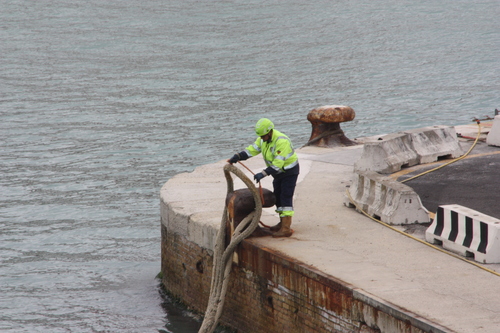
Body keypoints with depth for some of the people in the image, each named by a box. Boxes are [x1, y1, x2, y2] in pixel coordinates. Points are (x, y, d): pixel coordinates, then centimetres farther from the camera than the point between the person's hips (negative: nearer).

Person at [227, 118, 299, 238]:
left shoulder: (281, 141, -32)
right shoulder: (264, 138, -4)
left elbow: (278, 164, -35)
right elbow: (252, 149, -4)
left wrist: (263, 174, -40)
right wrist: (237, 156, -19)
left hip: (290, 171, -9)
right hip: (279, 171, 9)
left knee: (286, 198, -13)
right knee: (278, 196, 14)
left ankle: (286, 229, -16)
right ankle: (282, 223, 26)